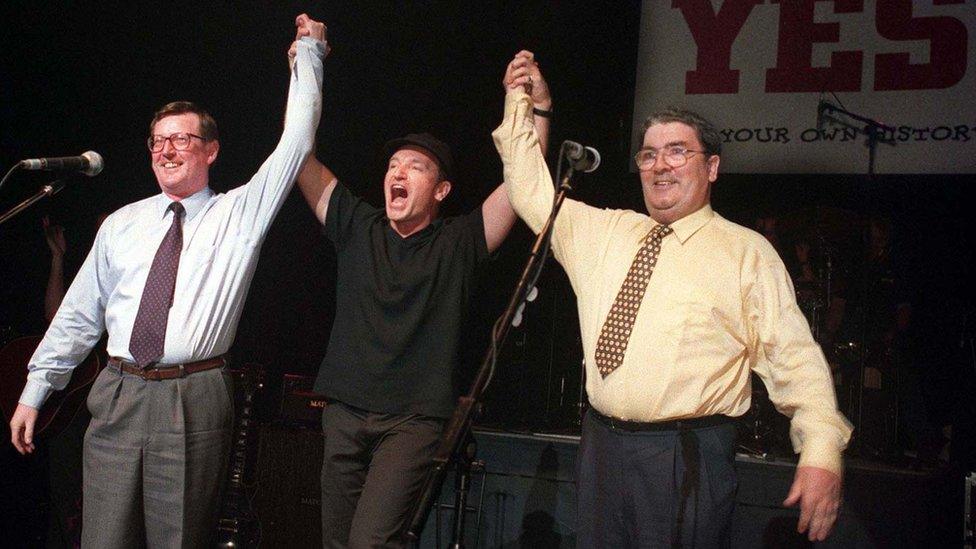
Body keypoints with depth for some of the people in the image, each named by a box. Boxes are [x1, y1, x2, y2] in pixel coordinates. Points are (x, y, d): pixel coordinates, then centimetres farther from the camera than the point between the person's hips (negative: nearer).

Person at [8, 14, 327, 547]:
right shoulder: (121, 224, 13)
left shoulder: (239, 214, 5)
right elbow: (79, 313, 15)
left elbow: (295, 143, 0)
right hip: (117, 397, 3)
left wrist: (308, 51, 4)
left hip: (195, 402, -2)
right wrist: (35, 392, 13)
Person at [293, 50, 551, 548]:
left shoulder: (458, 243, 0)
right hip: (344, 412, 4)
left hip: (413, 419, -3)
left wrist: (537, 108, -21)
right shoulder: (357, 227, 7)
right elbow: (302, 161, 2)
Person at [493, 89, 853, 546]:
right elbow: (533, 193, 20)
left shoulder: (747, 252, -2)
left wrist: (821, 451, -19)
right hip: (600, 445, 5)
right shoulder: (602, 231, 14)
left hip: (688, 457, -5)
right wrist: (520, 106, 14)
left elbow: (793, 357, -9)